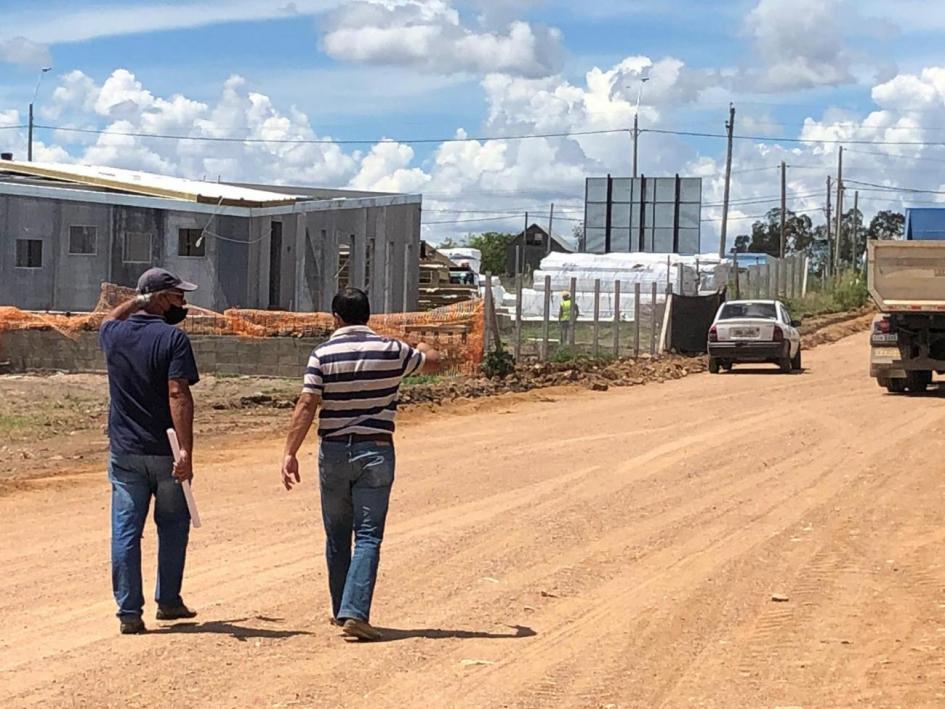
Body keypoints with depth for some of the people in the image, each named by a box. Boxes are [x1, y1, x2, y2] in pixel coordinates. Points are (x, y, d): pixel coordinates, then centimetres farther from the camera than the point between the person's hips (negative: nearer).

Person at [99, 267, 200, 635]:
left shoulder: (113, 334, 5)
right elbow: (178, 395, -21)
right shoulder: (172, 338, -12)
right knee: (173, 525, 14)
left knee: (125, 531, 3)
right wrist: (186, 451, -24)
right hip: (164, 452, -4)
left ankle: (129, 611, 1)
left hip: (124, 452, 4)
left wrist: (140, 300, 23)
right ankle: (168, 601, 22)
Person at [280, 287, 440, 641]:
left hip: (334, 452, 1)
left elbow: (306, 406, -12)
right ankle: (355, 612, -15)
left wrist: (290, 453, -10)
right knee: (368, 536, -2)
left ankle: (341, 610, 25)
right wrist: (423, 348, 41)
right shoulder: (392, 351, -1)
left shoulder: (323, 354, -5)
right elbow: (432, 361, 18)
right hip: (375, 452, -1)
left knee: (337, 536, 14)